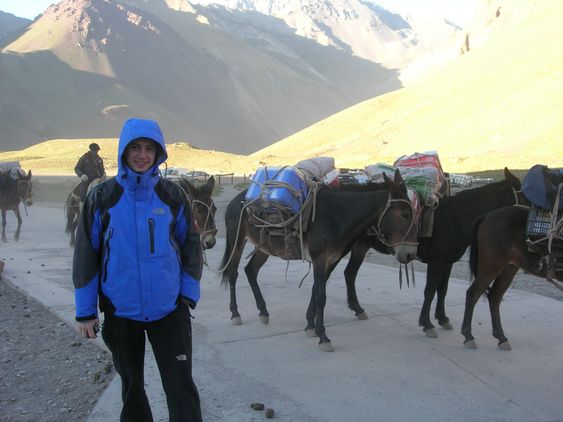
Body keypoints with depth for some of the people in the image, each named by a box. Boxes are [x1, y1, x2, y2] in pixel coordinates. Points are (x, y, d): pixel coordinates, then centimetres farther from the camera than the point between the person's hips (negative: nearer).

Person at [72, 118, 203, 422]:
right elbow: (86, 254, -2)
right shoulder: (102, 197, -5)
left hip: (169, 309, 0)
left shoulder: (173, 195, -2)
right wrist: (85, 311, -3)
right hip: (119, 311, 1)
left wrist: (189, 292, -2)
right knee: (131, 385, 18)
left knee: (181, 386, -2)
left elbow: (191, 245, 5)